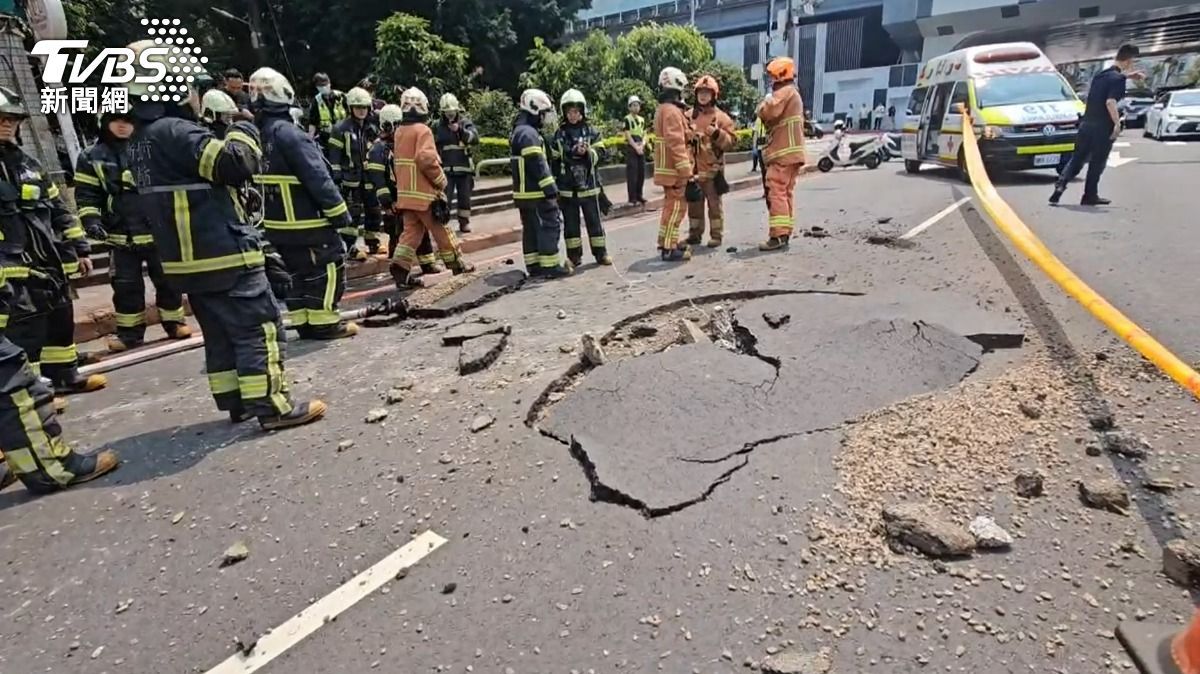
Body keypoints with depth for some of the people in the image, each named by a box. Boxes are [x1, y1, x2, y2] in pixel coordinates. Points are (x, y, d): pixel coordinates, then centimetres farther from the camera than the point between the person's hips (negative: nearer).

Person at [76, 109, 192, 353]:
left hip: (157, 229, -1)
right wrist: (91, 220, -9)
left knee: (167, 279, 8)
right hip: (121, 234, 1)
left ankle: (173, 321, 23)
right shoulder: (92, 157, 4)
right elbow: (86, 195, 6)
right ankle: (130, 332, 15)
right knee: (126, 285, 5)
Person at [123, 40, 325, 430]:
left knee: (220, 334, 16)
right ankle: (272, 406, -5)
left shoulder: (141, 140, 16)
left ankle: (236, 402, 23)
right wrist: (244, 131, -5)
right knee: (260, 328, -6)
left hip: (188, 258, 10)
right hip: (223, 254, -10)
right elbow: (234, 164, -23)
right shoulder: (174, 131, -16)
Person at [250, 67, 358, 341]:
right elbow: (317, 178, -22)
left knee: (295, 271, 15)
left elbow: (255, 179, 15)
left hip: (277, 222, 9)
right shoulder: (288, 134, -18)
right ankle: (324, 321, 3)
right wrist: (340, 213, -17)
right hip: (307, 221, -9)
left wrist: (265, 213, 23)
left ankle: (302, 321, 19)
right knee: (328, 266, 1)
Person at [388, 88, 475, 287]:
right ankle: (457, 263, 18)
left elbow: (398, 160, 18)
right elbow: (426, 159, -24)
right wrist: (441, 179, -11)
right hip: (424, 192, -7)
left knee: (412, 231, 9)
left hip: (405, 192, 7)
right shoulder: (422, 130, -12)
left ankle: (400, 268, -2)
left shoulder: (399, 131, 14)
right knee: (441, 230, 5)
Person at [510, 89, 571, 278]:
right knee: (550, 225, -6)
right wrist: (551, 190, -20)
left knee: (530, 229, 12)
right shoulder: (529, 133, -15)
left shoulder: (518, 131, 19)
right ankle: (550, 267, -4)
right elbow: (538, 165, -21)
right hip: (536, 192, -10)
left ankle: (534, 266, 17)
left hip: (523, 193, 10)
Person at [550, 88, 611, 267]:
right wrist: (554, 185, 5)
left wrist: (587, 152, -21)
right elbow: (554, 161, 7)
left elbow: (599, 157, -1)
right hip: (566, 187, 1)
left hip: (588, 184, -1)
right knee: (570, 223, 6)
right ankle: (574, 256, 14)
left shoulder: (591, 132, 2)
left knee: (594, 220, 4)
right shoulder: (559, 134, 4)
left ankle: (601, 253, 14)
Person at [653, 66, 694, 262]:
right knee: (676, 206, -7)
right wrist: (686, 171, -24)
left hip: (668, 168, 10)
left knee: (671, 205, 17)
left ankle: (667, 242, 26)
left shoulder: (664, 109, 16)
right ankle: (669, 248, -5)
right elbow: (676, 145, -23)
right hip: (674, 169, -10)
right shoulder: (672, 111, -17)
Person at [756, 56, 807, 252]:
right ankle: (785, 233, 12)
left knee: (776, 193, -13)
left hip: (783, 152, -11)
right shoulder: (794, 93, 27)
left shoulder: (784, 92, -7)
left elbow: (766, 112, -20)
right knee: (786, 193, 10)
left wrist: (766, 101, -1)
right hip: (792, 152, 11)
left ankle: (778, 236, -18)